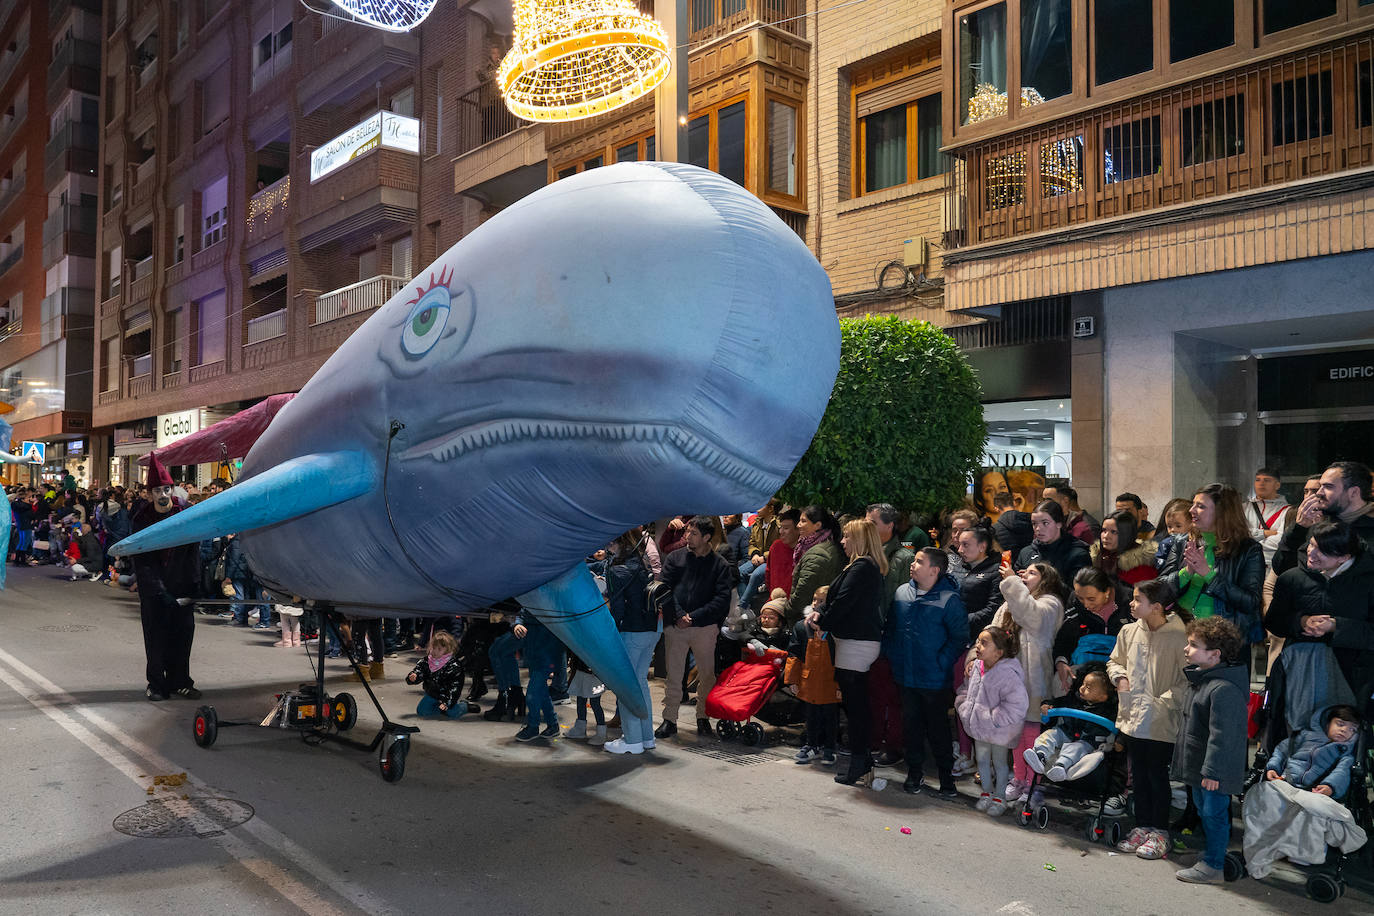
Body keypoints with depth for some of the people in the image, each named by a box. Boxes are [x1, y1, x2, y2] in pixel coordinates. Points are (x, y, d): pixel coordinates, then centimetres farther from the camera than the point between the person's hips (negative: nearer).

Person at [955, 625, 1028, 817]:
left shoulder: (1007, 673, -27)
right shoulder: (976, 667, -3)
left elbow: (1018, 704, -29)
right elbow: (967, 691, 16)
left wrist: (994, 717, -25)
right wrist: (964, 706, 1)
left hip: (999, 731, -6)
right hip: (979, 727, 6)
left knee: (999, 762, 11)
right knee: (982, 760, 19)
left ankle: (1000, 797, 29)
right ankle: (987, 792, 38)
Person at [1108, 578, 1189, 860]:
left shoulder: (1179, 636, -15)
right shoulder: (1129, 631, 3)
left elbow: (1188, 680, -13)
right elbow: (1114, 661, 19)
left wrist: (1163, 701, -19)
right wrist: (1120, 677, 0)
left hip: (1161, 723, -5)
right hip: (1133, 717, 6)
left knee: (1158, 775, 5)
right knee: (1139, 775, 15)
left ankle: (1160, 832, 19)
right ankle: (1142, 826, 28)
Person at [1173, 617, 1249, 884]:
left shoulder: (1224, 689, -27)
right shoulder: (1200, 678, 7)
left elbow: (1221, 735, -26)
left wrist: (1212, 771, -23)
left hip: (1216, 769, -10)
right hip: (1199, 765, 10)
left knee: (1214, 812, 1)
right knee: (1203, 809, 21)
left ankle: (1213, 867, 13)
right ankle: (1210, 853, 37)